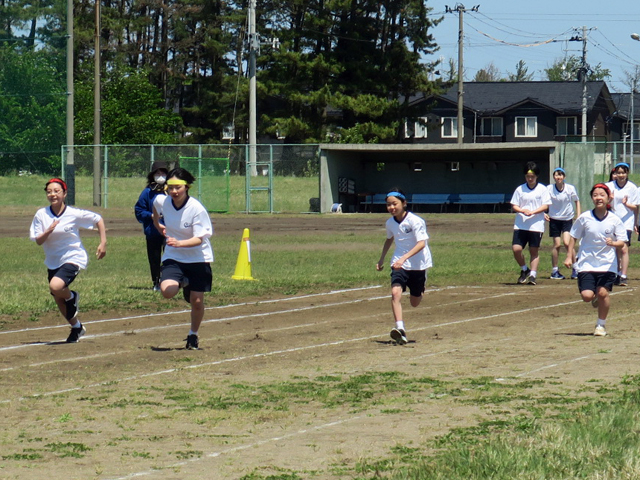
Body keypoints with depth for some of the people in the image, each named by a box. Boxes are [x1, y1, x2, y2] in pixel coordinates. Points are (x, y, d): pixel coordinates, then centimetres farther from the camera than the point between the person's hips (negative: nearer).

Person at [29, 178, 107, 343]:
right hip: (53, 262, 5)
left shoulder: (74, 214, -13)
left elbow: (98, 220, -1)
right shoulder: (41, 215, -6)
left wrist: (103, 243, -7)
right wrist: (48, 231, -27)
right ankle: (77, 327, 37)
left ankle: (71, 296, 5)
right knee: (59, 300, 12)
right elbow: (38, 241, -7)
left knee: (56, 287, -30)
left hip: (73, 258, -5)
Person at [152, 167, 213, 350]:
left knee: (197, 301, -2)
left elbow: (199, 239, -24)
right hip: (173, 258, 2)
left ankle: (193, 335, 26)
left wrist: (179, 243, -40)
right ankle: (182, 282, 15)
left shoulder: (197, 209, -23)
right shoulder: (161, 201, -11)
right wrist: (157, 224, 25)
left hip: (198, 259, -2)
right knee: (167, 291, -23)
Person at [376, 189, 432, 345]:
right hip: (399, 264, 3)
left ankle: (420, 288, 46)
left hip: (418, 264, -3)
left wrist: (404, 258, -39)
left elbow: (421, 244, -28)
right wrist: (381, 259, 25)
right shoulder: (390, 223, 1)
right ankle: (400, 329, -30)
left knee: (415, 303, 9)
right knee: (395, 293, -23)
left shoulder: (415, 221, -18)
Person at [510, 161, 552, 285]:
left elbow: (546, 206, -3)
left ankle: (533, 275, 9)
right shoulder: (520, 189, 7)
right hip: (520, 225, 2)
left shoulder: (542, 189, 2)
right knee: (516, 248, -8)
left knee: (534, 251, 2)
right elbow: (513, 206, 6)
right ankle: (524, 270, 14)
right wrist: (522, 210, -15)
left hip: (536, 225, -2)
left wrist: (532, 212, -17)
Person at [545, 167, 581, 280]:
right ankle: (554, 271, 12)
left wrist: (578, 216, 2)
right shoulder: (549, 189, -8)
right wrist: (544, 214, -12)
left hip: (568, 219, -1)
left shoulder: (570, 188, -7)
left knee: (567, 243, -14)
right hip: (554, 219, 1)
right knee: (557, 244, -1)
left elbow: (577, 201, 8)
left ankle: (575, 268, 1)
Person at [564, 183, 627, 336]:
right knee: (587, 295, -11)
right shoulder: (584, 218, -5)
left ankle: (601, 325, 12)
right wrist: (569, 256, 2)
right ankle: (596, 298, 28)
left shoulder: (615, 220, -4)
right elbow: (573, 236, 6)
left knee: (603, 293, -10)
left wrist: (613, 243, -24)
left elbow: (622, 241, -2)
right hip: (586, 264, 0)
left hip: (607, 265, 0)